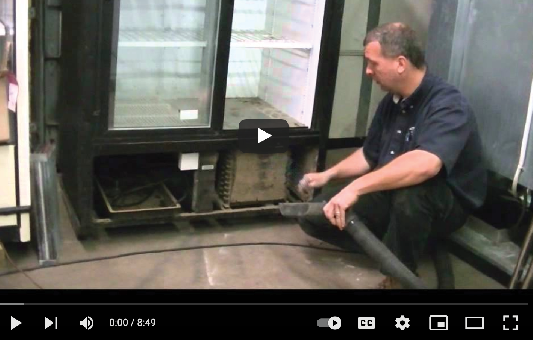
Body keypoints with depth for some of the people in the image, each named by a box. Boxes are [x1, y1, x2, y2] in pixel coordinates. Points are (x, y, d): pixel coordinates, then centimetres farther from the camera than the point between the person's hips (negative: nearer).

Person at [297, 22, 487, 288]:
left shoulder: (448, 104, -24)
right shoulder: (391, 101, 3)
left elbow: (425, 164, -44)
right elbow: (369, 154, 17)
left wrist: (355, 187, -44)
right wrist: (329, 174, 5)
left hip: (445, 205, -7)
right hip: (391, 197, 7)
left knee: (411, 188, -42)